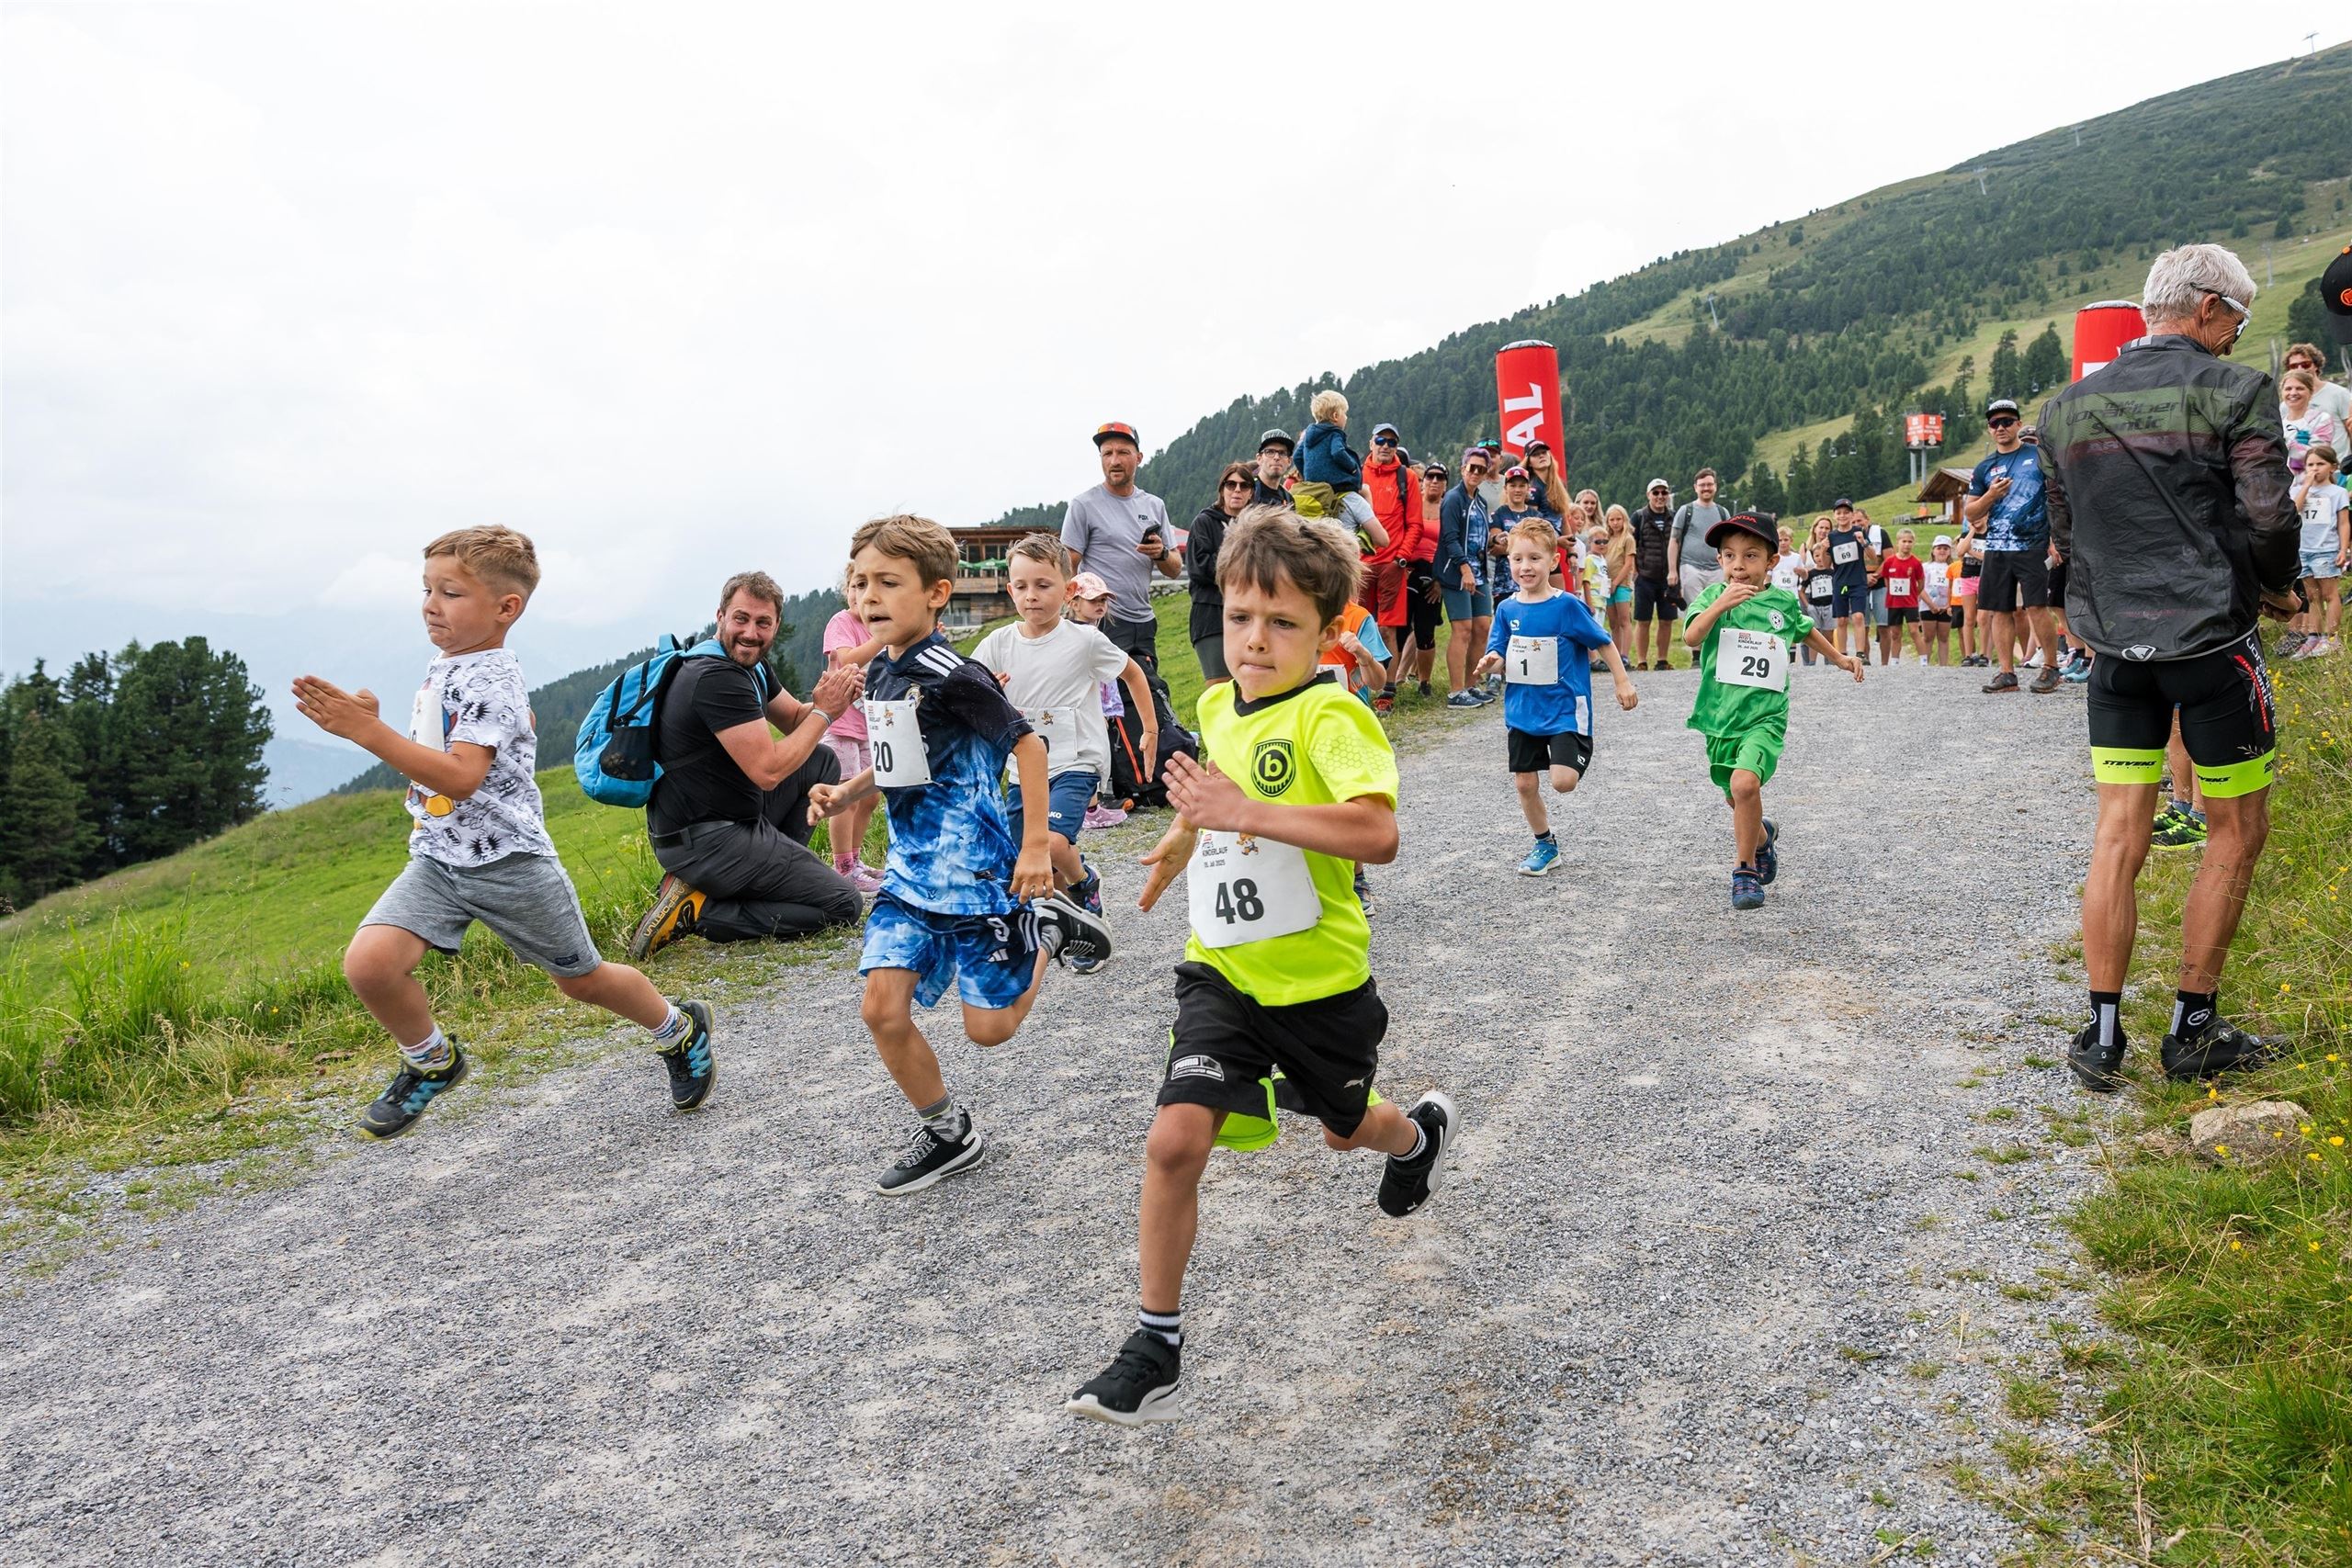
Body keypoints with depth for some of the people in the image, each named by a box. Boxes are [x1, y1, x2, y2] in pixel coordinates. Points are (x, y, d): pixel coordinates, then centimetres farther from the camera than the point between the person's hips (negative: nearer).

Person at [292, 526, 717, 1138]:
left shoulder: (490, 681, -19)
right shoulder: (443, 663, 8)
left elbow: (460, 776, -31)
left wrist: (367, 730, -35)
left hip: (507, 860, -7)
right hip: (438, 856, 7)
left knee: (580, 978, 11)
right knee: (367, 962, -16)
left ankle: (679, 1029, 38)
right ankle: (431, 1063, 10)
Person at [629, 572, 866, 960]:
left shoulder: (749, 666, 9)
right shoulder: (716, 678, -22)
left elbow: (796, 720, 18)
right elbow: (768, 771, -25)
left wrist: (832, 697, -5)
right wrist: (825, 711, -14)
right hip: (705, 841, -10)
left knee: (822, 761, 19)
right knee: (844, 903, -5)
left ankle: (771, 873, 13)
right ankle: (698, 911, -9)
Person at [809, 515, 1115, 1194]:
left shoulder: (949, 675, -18)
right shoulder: (879, 673, 7)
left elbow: (1027, 743, -17)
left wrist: (1036, 845, -17)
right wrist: (846, 793, 6)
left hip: (973, 870, -7)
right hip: (910, 867, 7)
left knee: (989, 1027, 1)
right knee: (882, 1009, -3)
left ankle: (1048, 927, 26)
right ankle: (947, 1134, 17)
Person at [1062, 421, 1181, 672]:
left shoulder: (1155, 506, 14)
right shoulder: (1084, 505, -1)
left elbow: (1175, 570, 16)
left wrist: (1161, 554, -6)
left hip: (1144, 624, 6)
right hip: (1103, 622, -6)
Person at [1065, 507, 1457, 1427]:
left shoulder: (1329, 715, -22)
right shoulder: (1215, 706, 1)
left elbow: (1378, 834, -39)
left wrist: (1245, 811, -41)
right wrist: (1182, 840, 34)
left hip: (1319, 977, -4)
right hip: (1222, 971, 4)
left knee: (1345, 1128, 22)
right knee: (1175, 1140, -13)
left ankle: (1424, 1131, 60)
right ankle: (1155, 1349, 2)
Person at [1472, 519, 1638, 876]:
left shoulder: (1567, 606, -11)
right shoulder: (1507, 609, 1)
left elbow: (1603, 643, -2)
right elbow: (1501, 659, 5)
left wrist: (1623, 682, -1)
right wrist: (1490, 662, -17)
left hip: (1565, 709, -4)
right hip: (1522, 711, 4)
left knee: (1563, 781, -16)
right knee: (1525, 783, 7)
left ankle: (1580, 755, 20)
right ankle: (1545, 845, 27)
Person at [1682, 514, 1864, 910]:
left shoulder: (1784, 602, 3)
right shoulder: (1714, 596, -4)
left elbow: (1806, 630, 26)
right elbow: (1691, 639, -22)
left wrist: (1840, 659, 30)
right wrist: (1721, 604, -34)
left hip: (1765, 716, -1)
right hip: (1720, 716, 1)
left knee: (1745, 782, -26)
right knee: (1739, 801, 16)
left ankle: (1745, 870, -9)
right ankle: (1763, 836, 52)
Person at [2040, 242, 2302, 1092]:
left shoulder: (2066, 409, 7)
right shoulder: (2235, 392, -8)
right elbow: (2269, 520, -11)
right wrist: (2277, 589, 8)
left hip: (2114, 641, 4)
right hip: (2211, 636, -4)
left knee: (2119, 836, 8)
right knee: (2236, 830, 11)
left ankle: (2101, 1035, 9)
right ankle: (2193, 1030, 15)